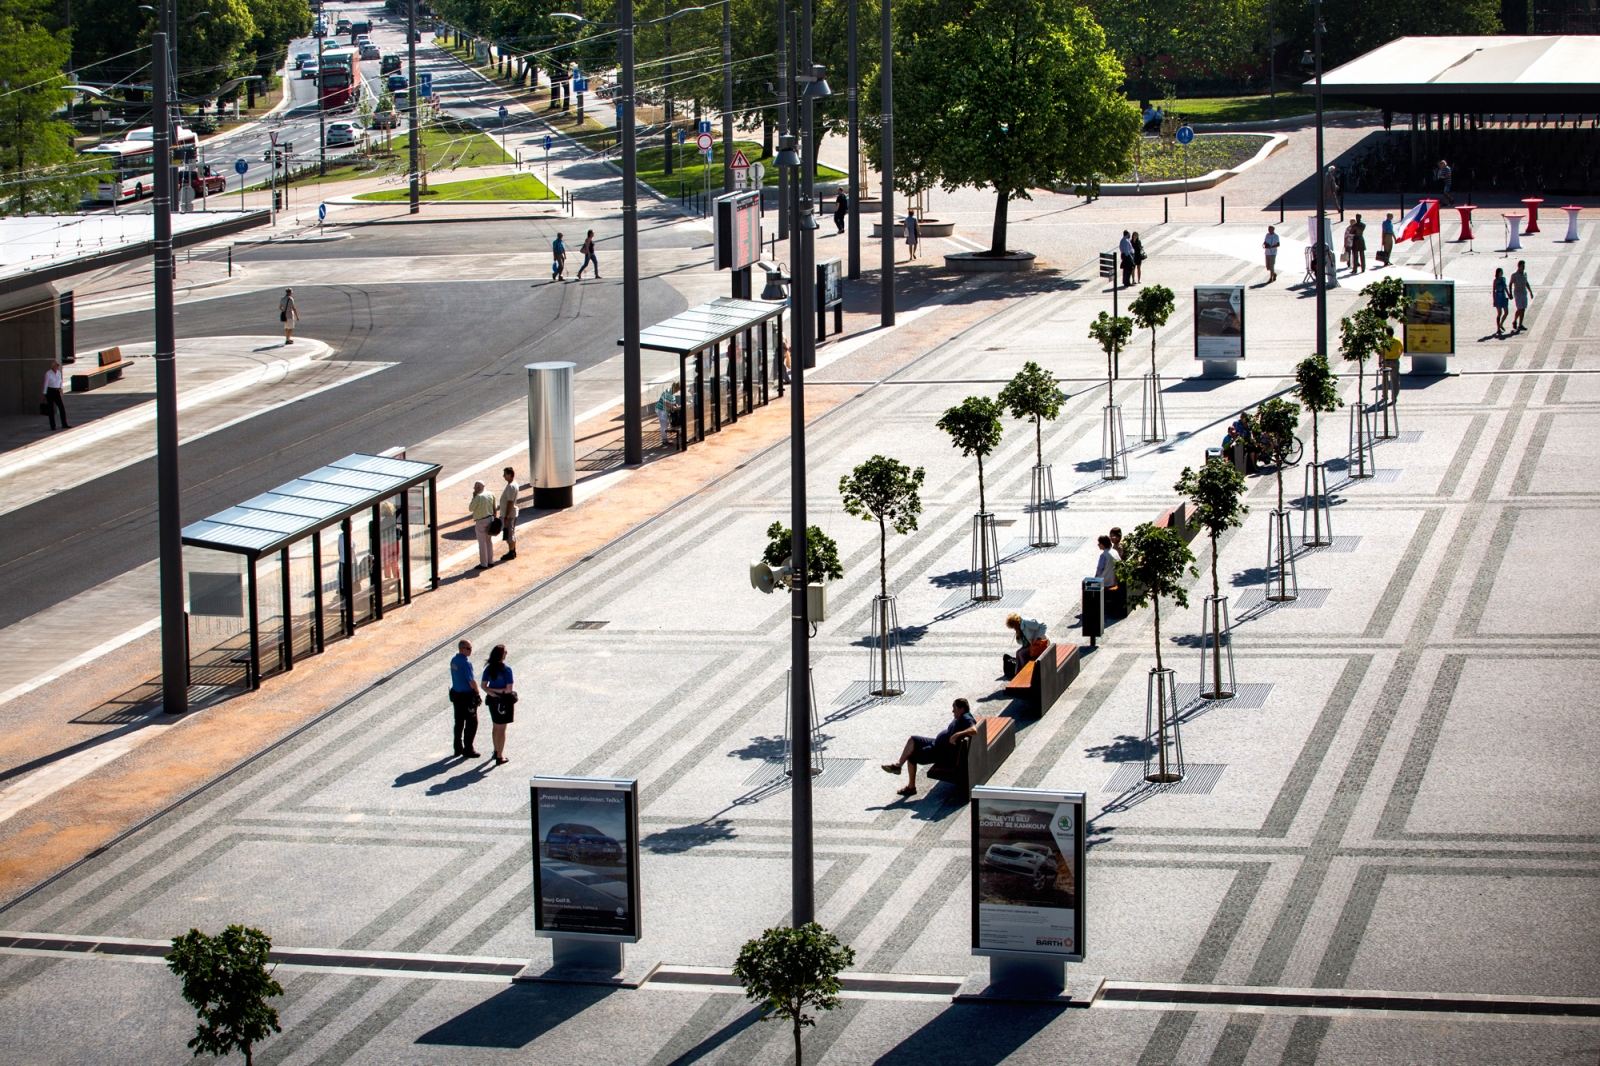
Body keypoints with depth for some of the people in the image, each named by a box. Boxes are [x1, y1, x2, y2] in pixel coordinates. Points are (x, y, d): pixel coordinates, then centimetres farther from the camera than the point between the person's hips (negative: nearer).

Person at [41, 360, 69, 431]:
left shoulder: (58, 372, 7)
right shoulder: (48, 373, -11)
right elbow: (46, 384, -9)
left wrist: (61, 388, 0)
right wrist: (45, 395, -9)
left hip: (57, 392, 5)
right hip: (50, 391, -5)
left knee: (62, 408, -1)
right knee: (51, 410, -1)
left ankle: (64, 425, 6)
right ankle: (52, 426, 6)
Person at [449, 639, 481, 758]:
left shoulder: (453, 661, 4)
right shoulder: (466, 663, -22)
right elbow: (471, 681, -20)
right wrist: (478, 694, -6)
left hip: (456, 694, 8)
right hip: (467, 696, -8)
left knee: (459, 722, 17)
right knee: (471, 723, 3)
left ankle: (458, 748, 25)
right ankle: (468, 749, 5)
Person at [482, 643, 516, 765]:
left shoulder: (488, 669, -2)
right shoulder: (506, 669, -19)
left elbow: (484, 686, -3)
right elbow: (509, 689, -21)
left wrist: (492, 691, -12)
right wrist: (500, 690, -6)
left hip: (493, 700, 5)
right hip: (504, 701, -5)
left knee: (496, 727, 23)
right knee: (502, 729, 2)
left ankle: (496, 751, 37)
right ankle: (500, 757, 4)